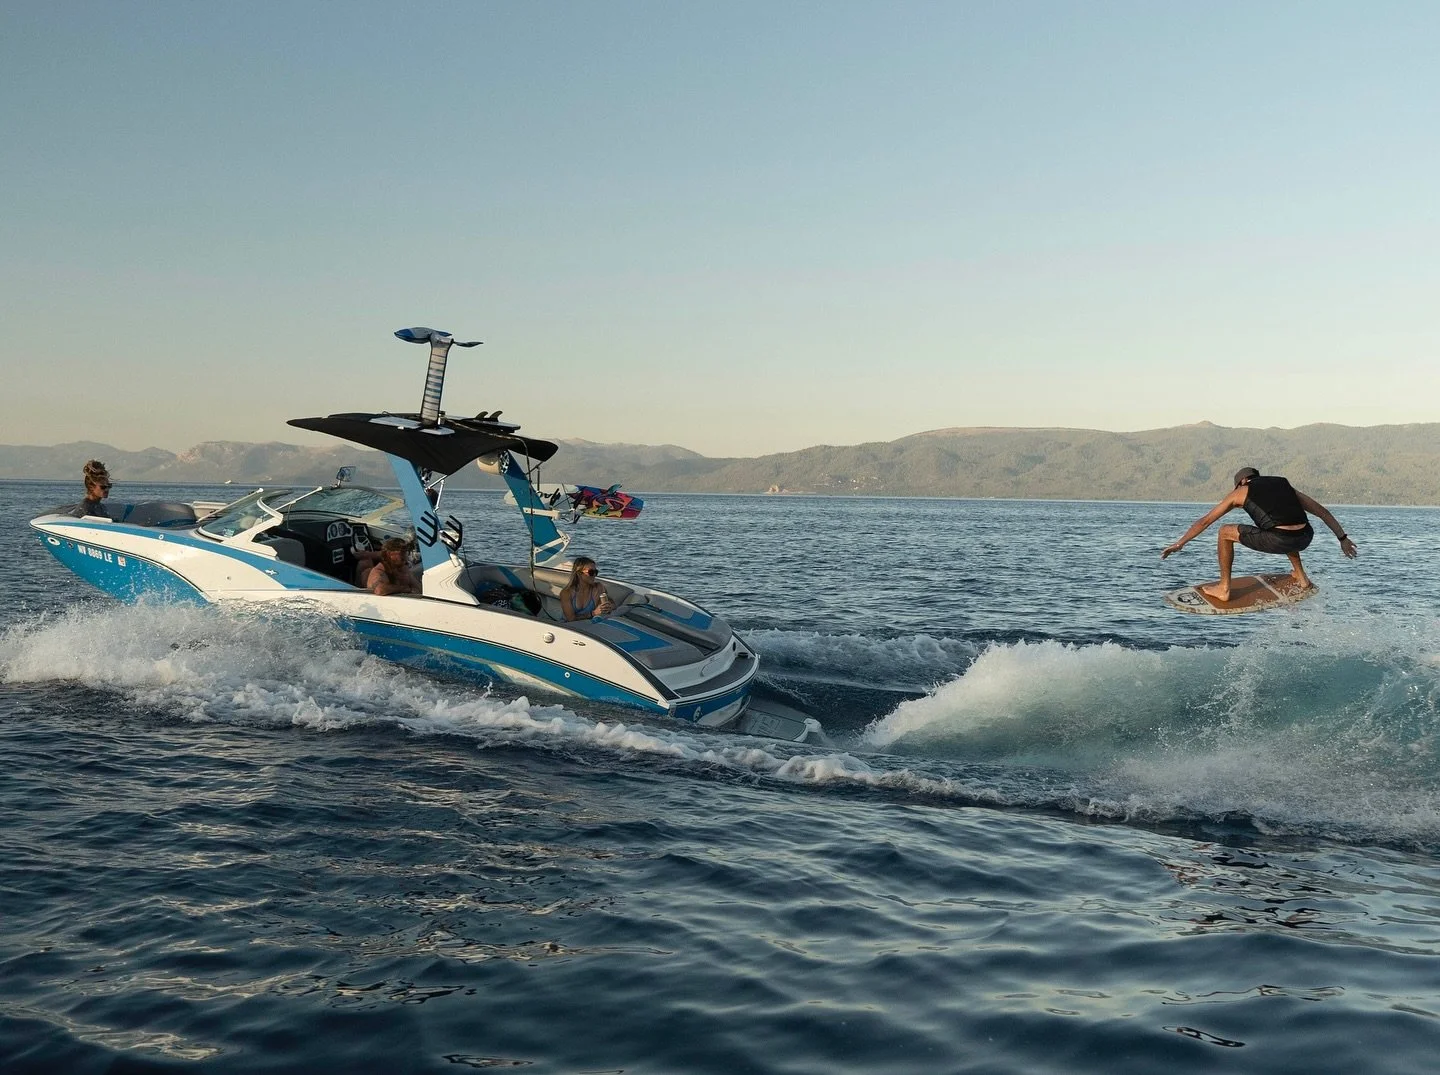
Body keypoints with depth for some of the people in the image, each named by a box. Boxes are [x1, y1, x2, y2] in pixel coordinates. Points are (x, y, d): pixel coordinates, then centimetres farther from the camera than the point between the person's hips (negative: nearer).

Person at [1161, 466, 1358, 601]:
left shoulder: (1241, 492, 17)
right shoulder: (1283, 484, 28)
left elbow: (1205, 521, 21)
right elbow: (1322, 511, 25)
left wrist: (1180, 543, 28)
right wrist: (1343, 537, 28)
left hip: (1278, 541, -6)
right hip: (1305, 538, 6)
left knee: (1226, 532, 16)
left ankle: (1224, 589, 17)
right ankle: (1301, 577, 37)